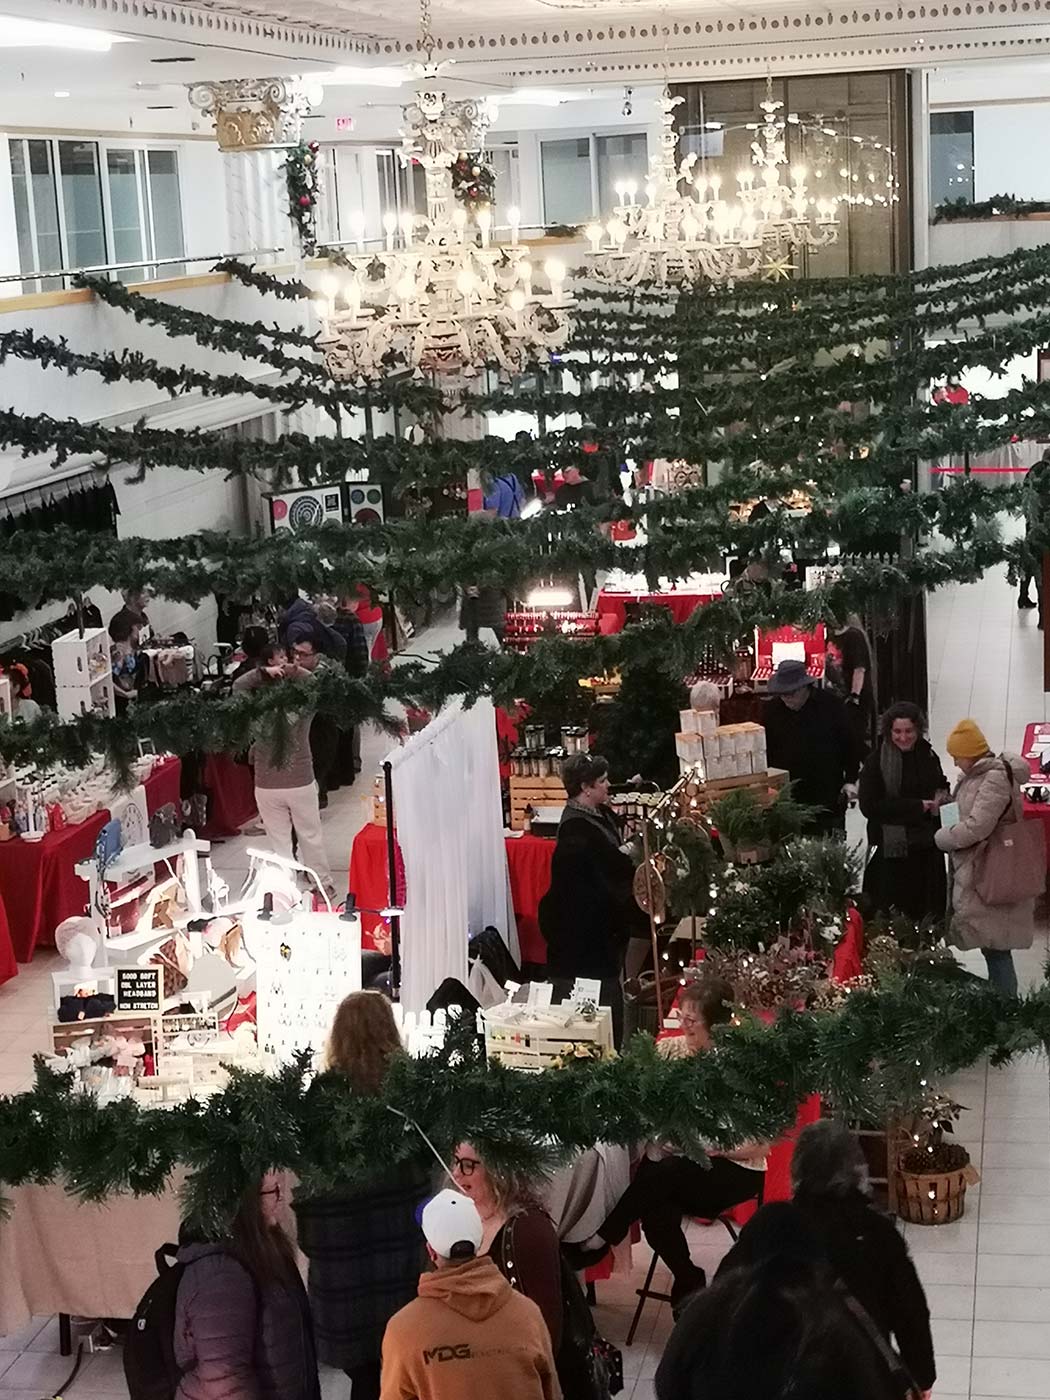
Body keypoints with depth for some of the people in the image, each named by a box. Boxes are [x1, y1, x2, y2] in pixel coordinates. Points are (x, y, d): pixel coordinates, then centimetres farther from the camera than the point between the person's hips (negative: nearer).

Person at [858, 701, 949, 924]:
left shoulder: (928, 756, 7)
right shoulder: (876, 762, -10)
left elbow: (941, 785, 26)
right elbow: (869, 806, -16)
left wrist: (942, 796, 0)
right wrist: (917, 806, -16)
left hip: (927, 845, 5)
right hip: (891, 848, -5)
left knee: (930, 912, 10)